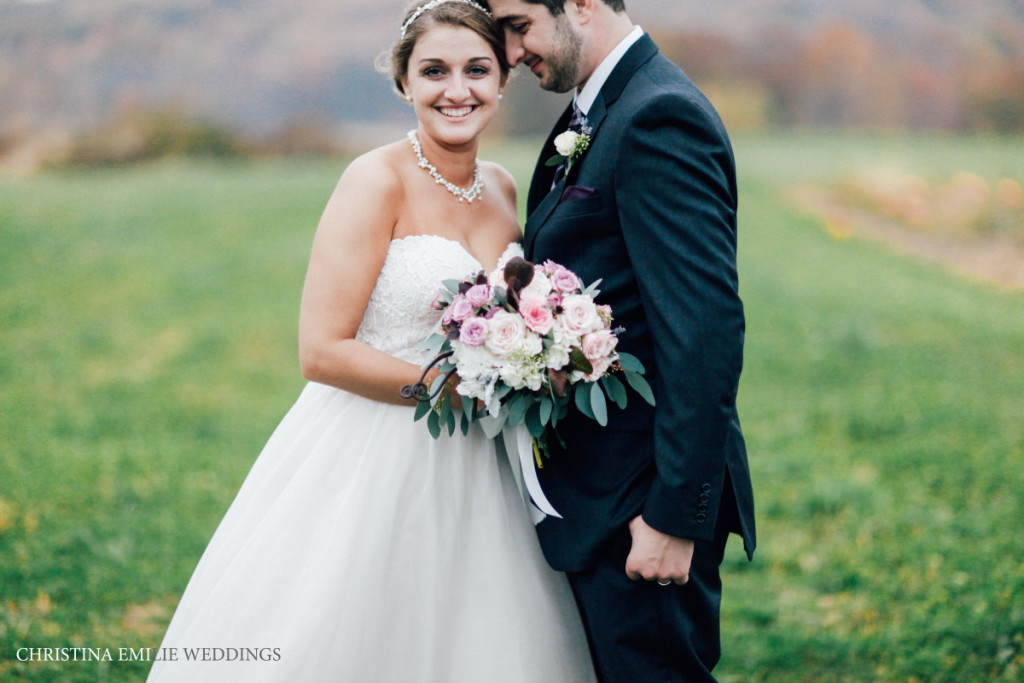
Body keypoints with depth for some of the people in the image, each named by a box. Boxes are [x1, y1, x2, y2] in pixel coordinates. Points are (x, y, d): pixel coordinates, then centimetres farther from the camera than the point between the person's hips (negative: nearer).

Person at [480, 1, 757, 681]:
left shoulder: (659, 118, -18)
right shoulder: (594, 116, 14)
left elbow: (706, 331, -24)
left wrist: (675, 515, -24)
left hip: (636, 501, -10)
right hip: (601, 490, 10)